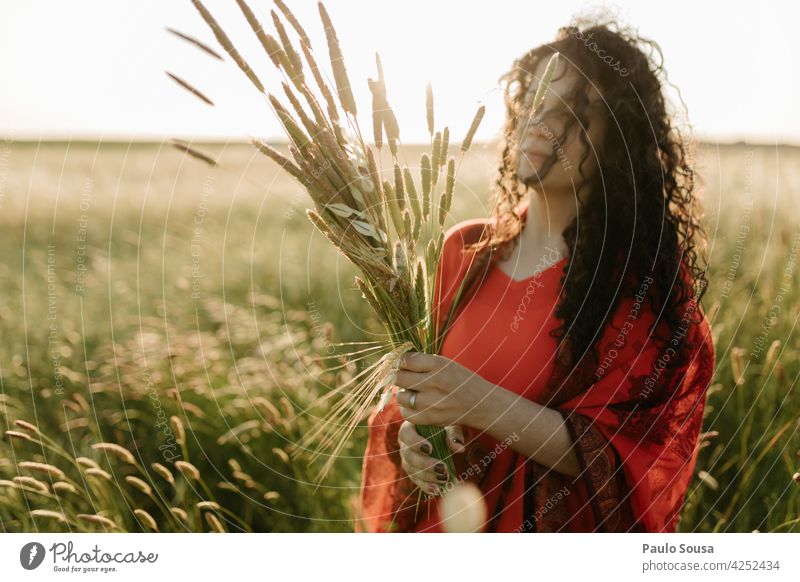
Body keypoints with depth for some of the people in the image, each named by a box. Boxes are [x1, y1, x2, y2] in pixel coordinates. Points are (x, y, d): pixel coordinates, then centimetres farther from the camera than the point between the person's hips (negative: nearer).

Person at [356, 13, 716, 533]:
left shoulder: (644, 276, -17)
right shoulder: (463, 249, -4)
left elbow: (622, 458, -20)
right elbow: (411, 384, 4)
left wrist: (481, 404, -31)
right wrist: (410, 435, -16)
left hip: (555, 528, -4)